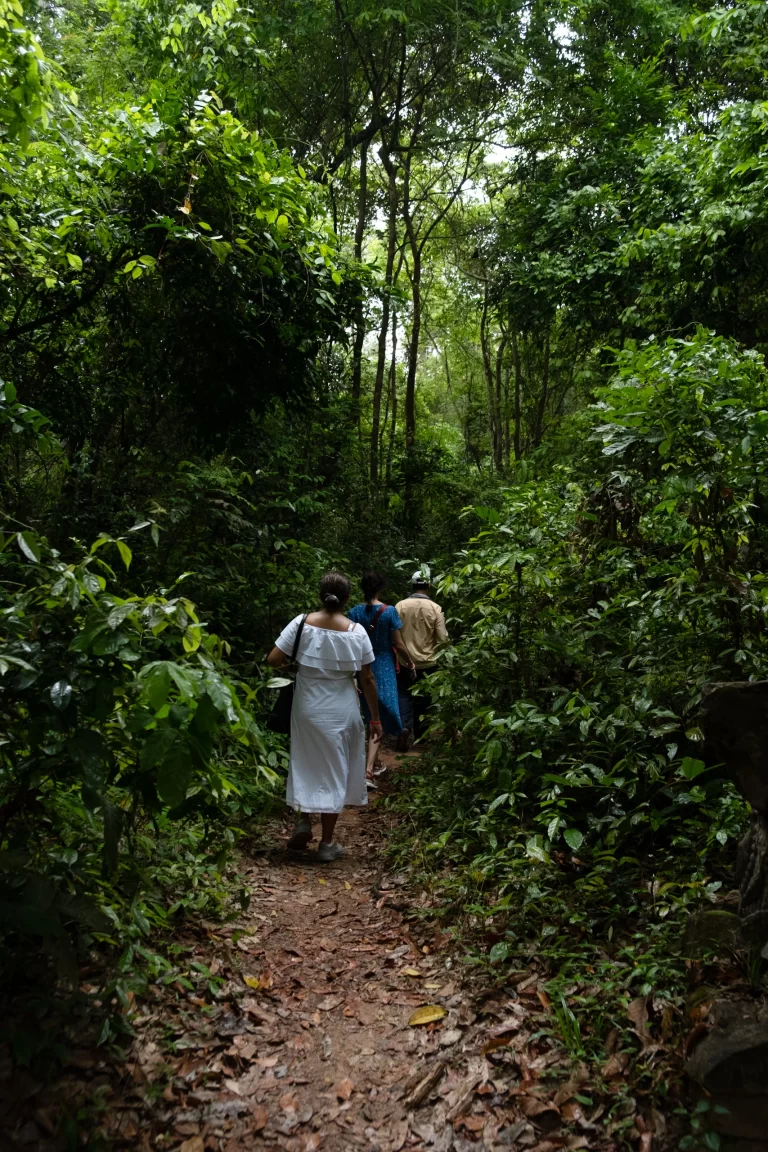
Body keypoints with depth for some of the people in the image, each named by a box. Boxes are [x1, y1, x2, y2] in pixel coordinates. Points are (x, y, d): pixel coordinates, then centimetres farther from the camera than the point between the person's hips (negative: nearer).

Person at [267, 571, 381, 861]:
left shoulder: (302, 623, -8)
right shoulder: (356, 631, -8)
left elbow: (273, 660, -10)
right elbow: (367, 679, -4)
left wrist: (293, 661, 12)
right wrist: (375, 718, 5)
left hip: (308, 708, 1)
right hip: (341, 711, 0)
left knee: (305, 764, 22)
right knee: (334, 771, 10)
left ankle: (303, 819, 6)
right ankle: (327, 843, 16)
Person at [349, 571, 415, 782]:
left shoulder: (355, 612, -4)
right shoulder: (389, 611, -12)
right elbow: (398, 644, -8)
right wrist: (410, 662, 10)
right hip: (383, 667, -4)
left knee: (370, 716, 20)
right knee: (379, 717, -2)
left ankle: (371, 764, 33)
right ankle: (368, 769, -13)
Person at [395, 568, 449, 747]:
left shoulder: (400, 606, -9)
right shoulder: (435, 608, -9)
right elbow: (443, 639, -10)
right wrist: (433, 650, 10)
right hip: (427, 662, 0)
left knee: (405, 695, 9)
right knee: (423, 697, 15)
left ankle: (404, 727, -12)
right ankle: (419, 734, 25)